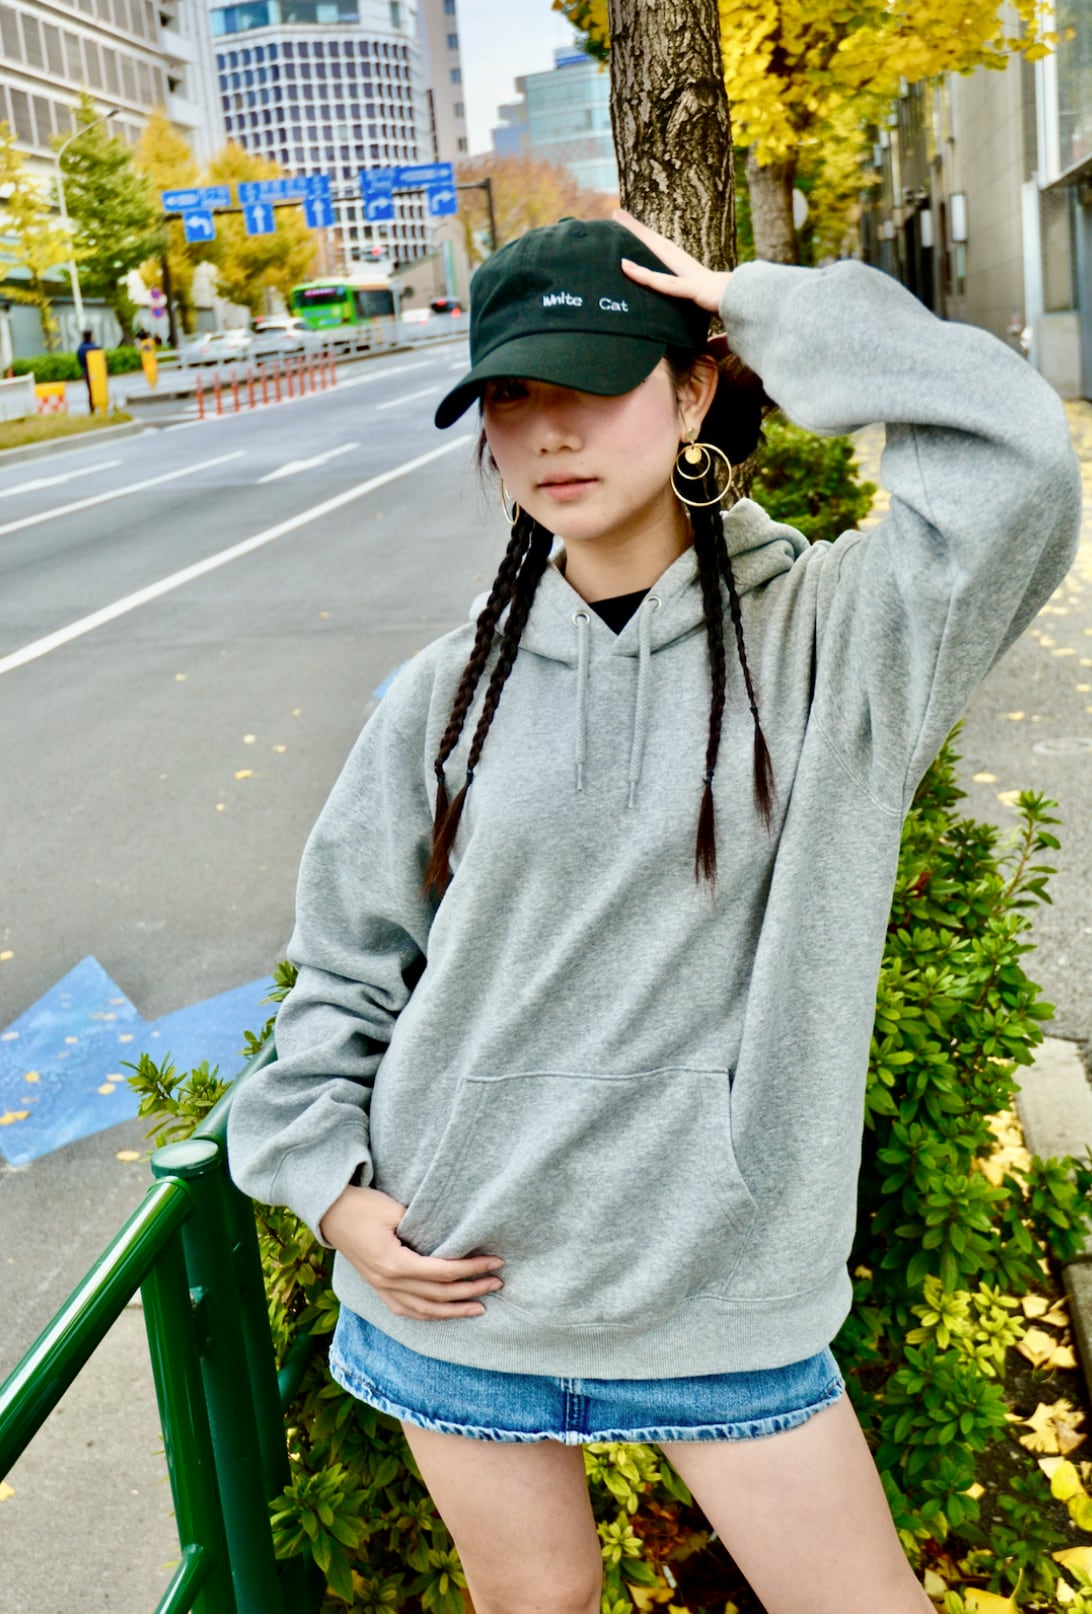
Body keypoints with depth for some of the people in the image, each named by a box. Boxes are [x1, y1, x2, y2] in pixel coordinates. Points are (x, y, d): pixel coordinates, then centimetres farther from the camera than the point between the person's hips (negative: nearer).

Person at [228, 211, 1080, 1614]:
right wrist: (326, 1179, -1)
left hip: (718, 1274, -1)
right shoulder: (450, 688, -1)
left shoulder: (823, 633, -7)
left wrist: (764, 310, -15)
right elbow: (348, 959, 8)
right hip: (452, 1277, 2)